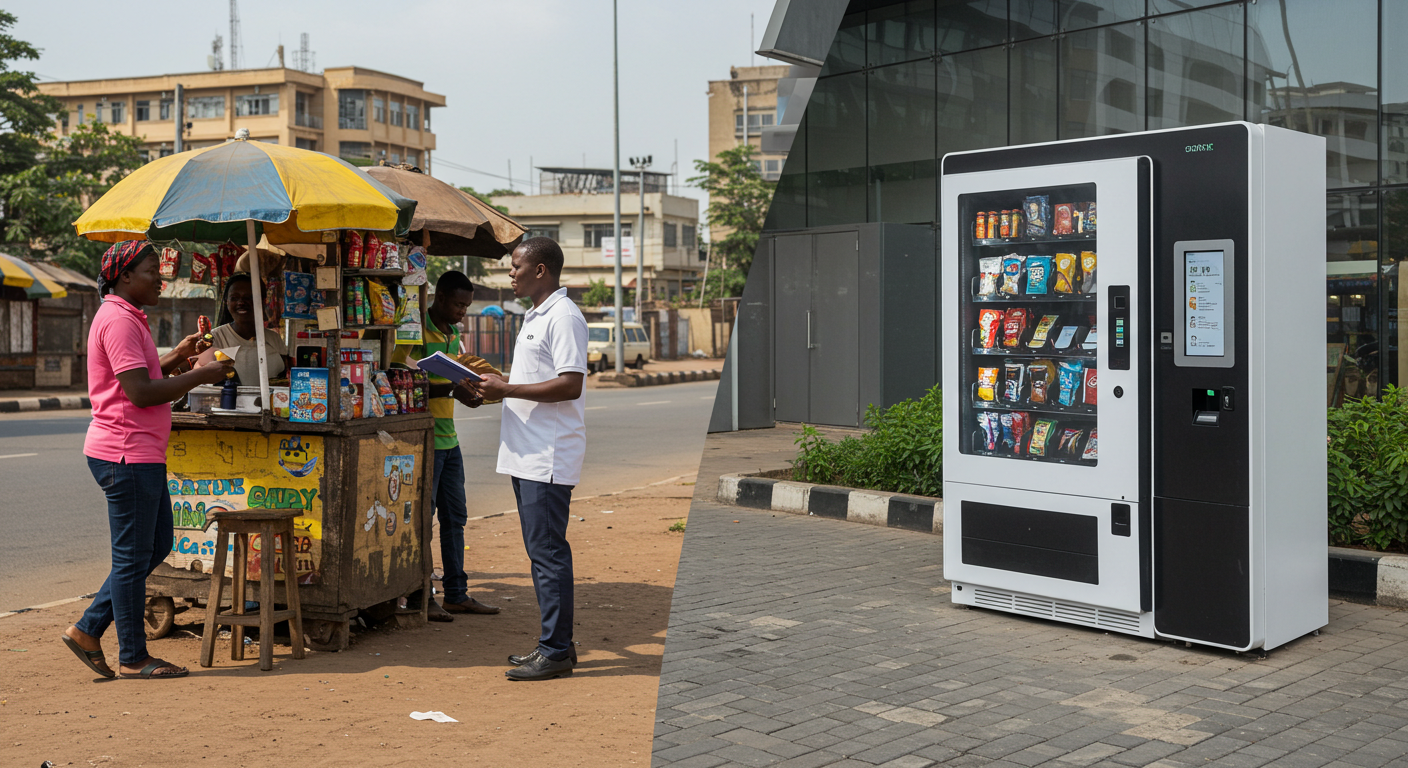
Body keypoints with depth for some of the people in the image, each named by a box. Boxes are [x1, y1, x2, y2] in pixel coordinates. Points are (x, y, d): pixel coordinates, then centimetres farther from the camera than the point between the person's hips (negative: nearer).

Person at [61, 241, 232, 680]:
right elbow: (141, 393, -22)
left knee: (156, 546, 16)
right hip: (127, 454, -11)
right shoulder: (118, 320, -15)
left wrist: (176, 356, 13)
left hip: (140, 454, 11)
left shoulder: (127, 318, 19)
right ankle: (133, 658, 10)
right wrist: (201, 376, -15)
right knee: (133, 556, -1)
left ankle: (88, 630, 21)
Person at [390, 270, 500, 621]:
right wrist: (452, 391, -26)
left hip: (448, 437, 9)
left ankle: (456, 594, 19)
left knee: (455, 516, 11)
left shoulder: (453, 333, 16)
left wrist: (470, 390, 4)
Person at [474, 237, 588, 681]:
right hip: (527, 454, 10)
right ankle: (555, 644, 21)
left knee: (548, 551, -7)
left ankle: (556, 652, -1)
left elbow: (570, 384, -21)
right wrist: (495, 386, 11)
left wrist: (507, 389, -18)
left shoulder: (563, 316, -13)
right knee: (541, 549, 13)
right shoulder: (534, 316, 20)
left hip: (549, 457, -10)